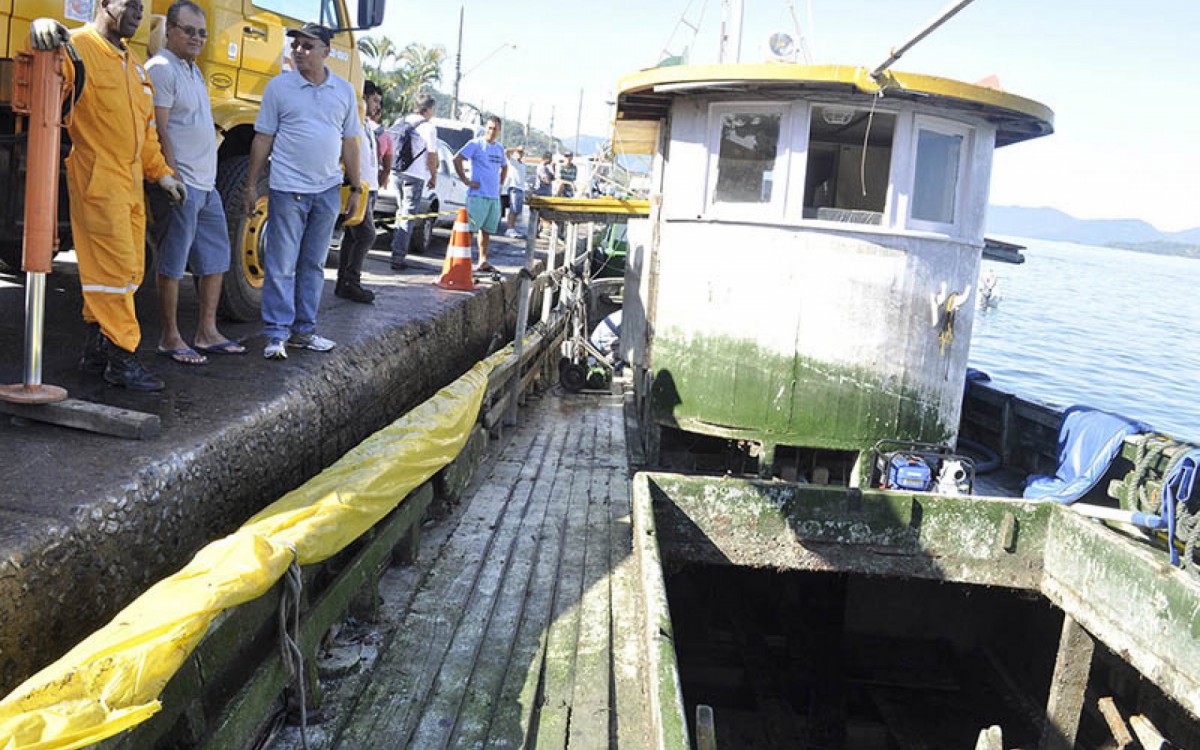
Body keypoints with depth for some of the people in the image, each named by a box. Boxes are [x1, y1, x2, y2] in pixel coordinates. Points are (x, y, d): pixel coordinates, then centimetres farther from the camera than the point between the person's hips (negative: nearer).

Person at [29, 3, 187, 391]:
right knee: (114, 266, -8)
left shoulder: (133, 65, 21)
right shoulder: (79, 47, -7)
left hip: (131, 183, 9)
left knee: (130, 269, 11)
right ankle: (121, 357, -1)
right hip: (97, 180, -9)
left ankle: (96, 350, 22)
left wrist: (161, 172, 17)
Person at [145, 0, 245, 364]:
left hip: (206, 184, 10)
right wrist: (173, 179, -19)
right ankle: (170, 338, 5)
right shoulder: (161, 68, -9)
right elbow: (159, 131, -15)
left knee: (215, 258, 12)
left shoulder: (193, 70, 20)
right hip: (182, 184, -10)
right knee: (172, 263, -3)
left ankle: (207, 332, 20)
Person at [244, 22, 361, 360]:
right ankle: (276, 334, 2)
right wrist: (251, 185, 0)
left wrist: (355, 188, 10)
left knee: (314, 264, 10)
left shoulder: (344, 91, 8)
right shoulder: (279, 86, 0)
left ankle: (303, 330, 19)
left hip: (327, 190, 4)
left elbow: (349, 143, 13)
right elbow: (263, 139, 2)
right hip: (288, 189, -3)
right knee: (281, 265, -3)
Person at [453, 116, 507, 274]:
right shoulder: (475, 144, -5)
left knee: (487, 230, 12)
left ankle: (483, 261, 19)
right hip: (478, 195, -7)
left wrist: (500, 184, 19)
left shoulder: (500, 148, 16)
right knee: (470, 229, -9)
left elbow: (504, 167, 33)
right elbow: (457, 159, -11)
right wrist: (466, 181, -13)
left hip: (494, 196, 7)